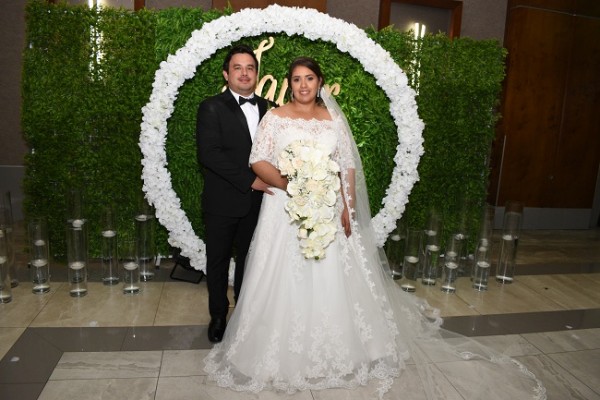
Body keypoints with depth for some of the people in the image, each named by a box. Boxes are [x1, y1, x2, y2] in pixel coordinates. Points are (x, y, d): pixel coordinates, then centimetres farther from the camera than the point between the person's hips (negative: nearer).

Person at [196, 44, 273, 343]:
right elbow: (209, 154, -18)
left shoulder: (267, 108, 7)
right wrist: (250, 180, -20)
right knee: (218, 260, 12)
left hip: (257, 201, 4)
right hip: (222, 202, -3)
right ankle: (218, 316, 33)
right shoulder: (212, 108, -7)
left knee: (248, 259, 16)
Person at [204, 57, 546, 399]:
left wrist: (348, 209, -4)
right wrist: (289, 185, -17)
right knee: (285, 285, 2)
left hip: (328, 213, 2)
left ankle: (337, 352, 28)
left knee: (332, 283, 7)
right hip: (285, 211, -1)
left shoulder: (334, 119, 8)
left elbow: (348, 167, 5)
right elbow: (258, 160, -4)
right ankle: (282, 356, 21)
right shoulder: (275, 117, 2)